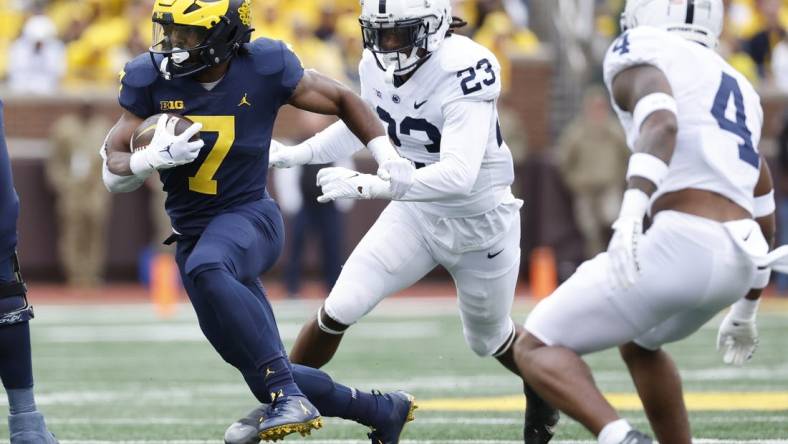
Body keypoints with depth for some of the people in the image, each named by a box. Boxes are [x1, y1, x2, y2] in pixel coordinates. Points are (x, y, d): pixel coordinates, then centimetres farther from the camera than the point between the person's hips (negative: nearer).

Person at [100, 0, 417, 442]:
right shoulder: (151, 78, -6)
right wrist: (155, 158, -24)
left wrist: (387, 155, 0)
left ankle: (287, 396, -37)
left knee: (205, 269, -40)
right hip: (194, 234, 5)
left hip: (249, 216, -5)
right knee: (257, 362, 5)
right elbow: (113, 172, -4)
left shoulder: (265, 67, -11)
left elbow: (341, 100, 7)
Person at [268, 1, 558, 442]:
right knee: (339, 310, -12)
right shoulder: (377, 66, -11)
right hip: (415, 213, 4)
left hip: (480, 224, -4)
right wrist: (295, 154, 8)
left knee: (489, 339, 18)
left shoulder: (464, 70, -32)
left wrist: (366, 185, -48)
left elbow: (458, 175, -42)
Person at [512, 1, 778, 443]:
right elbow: (764, 221, 33)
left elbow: (661, 123, -19)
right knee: (638, 341, 35)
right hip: (738, 258, 8)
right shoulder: (739, 88, 28)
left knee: (537, 350, 0)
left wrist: (632, 209, -34)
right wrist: (745, 310, 45)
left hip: (681, 244, -8)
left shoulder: (642, 54, 5)